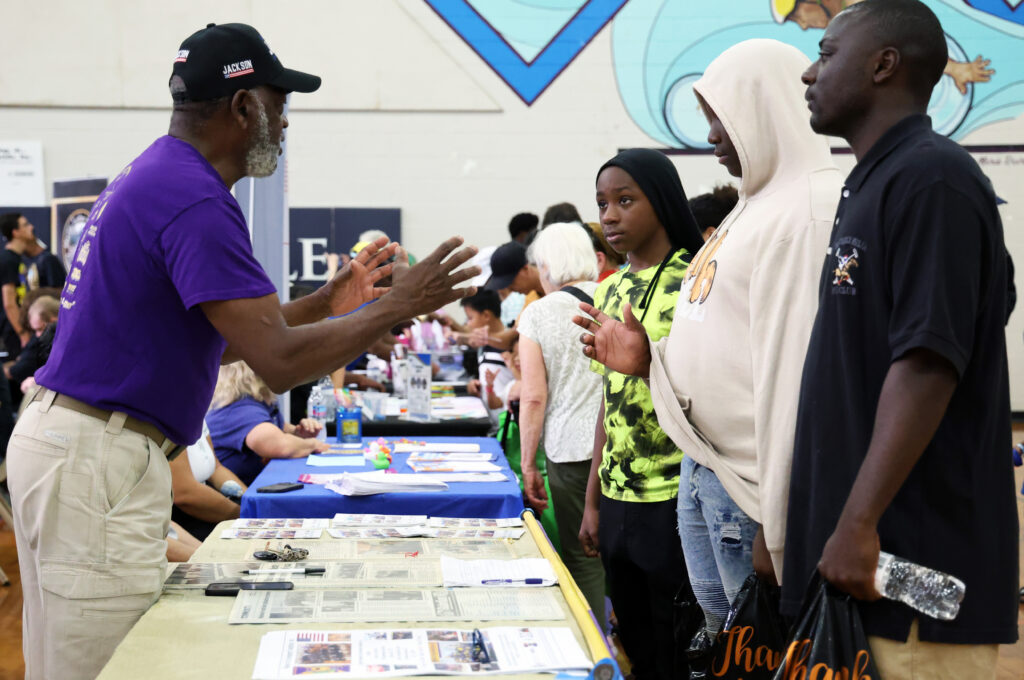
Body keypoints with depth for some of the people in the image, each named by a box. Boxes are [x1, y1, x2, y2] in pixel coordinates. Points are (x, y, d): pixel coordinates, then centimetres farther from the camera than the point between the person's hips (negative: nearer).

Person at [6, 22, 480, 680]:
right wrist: (396, 307, -12)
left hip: (57, 436, 11)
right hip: (100, 459, -11)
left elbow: (215, 336, 20)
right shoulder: (195, 199, -18)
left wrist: (324, 304, 13)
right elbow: (279, 361, -23)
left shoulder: (151, 176, 14)